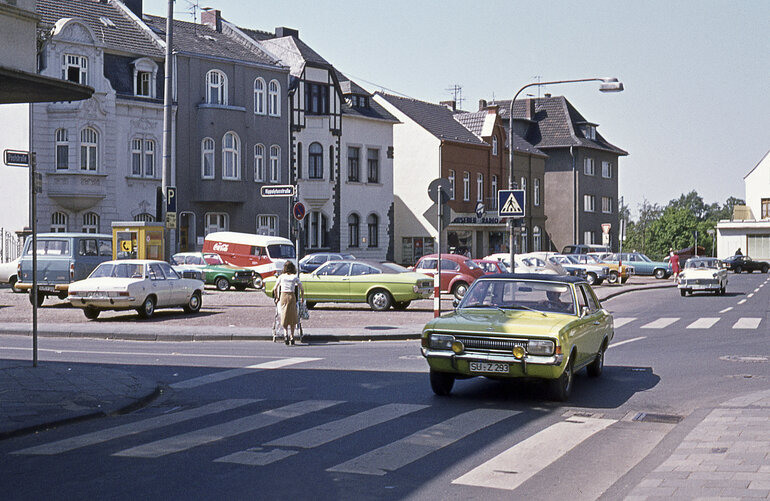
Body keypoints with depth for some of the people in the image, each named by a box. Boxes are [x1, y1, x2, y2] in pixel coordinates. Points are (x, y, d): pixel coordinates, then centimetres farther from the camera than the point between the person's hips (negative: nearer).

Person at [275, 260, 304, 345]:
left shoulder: (281, 276, 7)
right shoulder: (295, 277, 5)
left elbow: (275, 288, 10)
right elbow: (302, 290, 5)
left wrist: (277, 297, 23)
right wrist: (302, 298, 20)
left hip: (283, 296, 0)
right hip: (292, 297, 0)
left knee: (284, 317, 2)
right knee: (293, 317, 10)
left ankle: (285, 333, -21)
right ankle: (292, 337, 9)